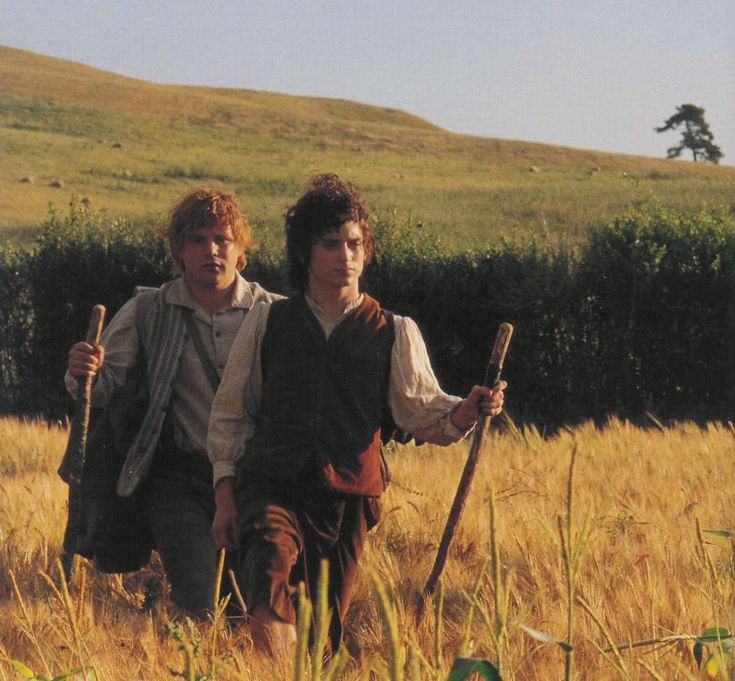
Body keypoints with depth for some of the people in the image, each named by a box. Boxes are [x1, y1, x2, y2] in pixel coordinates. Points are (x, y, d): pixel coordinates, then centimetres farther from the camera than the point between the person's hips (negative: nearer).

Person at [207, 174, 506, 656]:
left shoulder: (395, 333, 11)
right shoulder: (267, 322, 11)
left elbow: (421, 409, -1)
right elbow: (230, 414, 14)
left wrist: (467, 410, -22)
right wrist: (225, 496, 6)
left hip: (349, 498, 2)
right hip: (269, 488, -1)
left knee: (324, 636, 2)